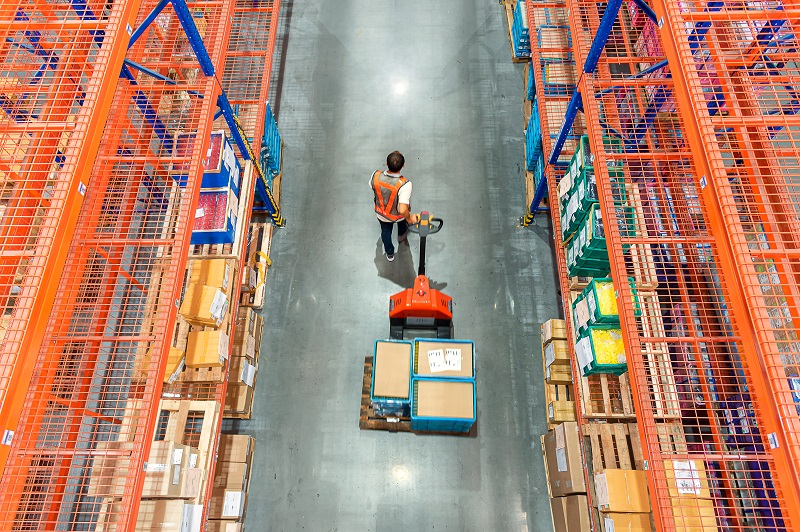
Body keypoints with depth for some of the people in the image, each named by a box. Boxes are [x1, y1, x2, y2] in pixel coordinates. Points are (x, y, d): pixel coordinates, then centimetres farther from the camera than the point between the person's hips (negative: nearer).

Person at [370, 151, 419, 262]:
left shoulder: (376, 176, -32)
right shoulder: (405, 185, -43)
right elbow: (403, 210, -44)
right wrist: (409, 218, -22)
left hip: (382, 214, 2)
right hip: (399, 215, -1)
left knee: (386, 231, 32)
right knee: (402, 222, 36)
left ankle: (390, 254, 56)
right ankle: (401, 236, 70)